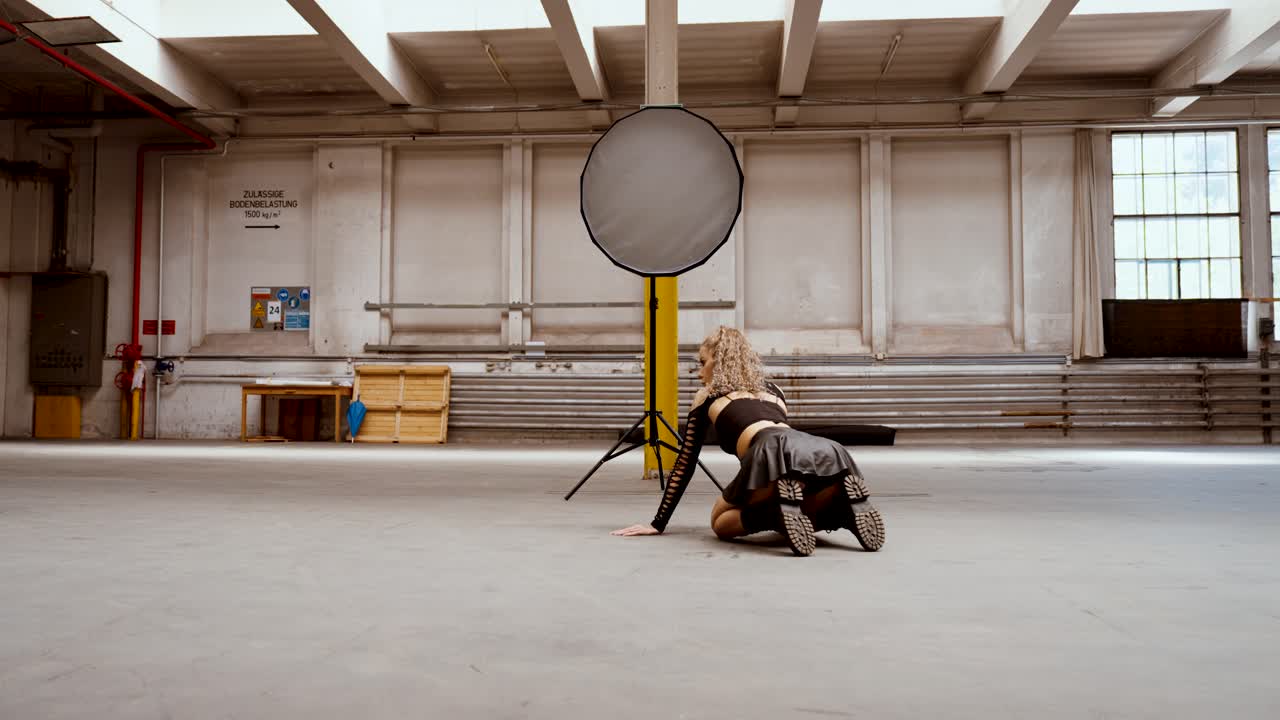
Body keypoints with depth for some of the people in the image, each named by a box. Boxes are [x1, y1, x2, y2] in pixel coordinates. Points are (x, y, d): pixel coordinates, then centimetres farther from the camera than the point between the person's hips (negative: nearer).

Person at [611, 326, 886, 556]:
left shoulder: (707, 397, 29)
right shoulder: (774, 390, 40)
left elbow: (685, 463, 30)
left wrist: (658, 523, 36)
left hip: (775, 453, -5)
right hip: (824, 449, 5)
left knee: (722, 522, 18)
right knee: (802, 520, 31)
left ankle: (781, 507, -13)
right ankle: (846, 501, -3)